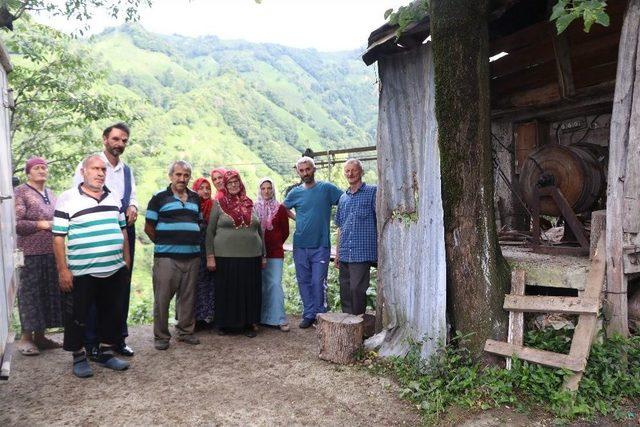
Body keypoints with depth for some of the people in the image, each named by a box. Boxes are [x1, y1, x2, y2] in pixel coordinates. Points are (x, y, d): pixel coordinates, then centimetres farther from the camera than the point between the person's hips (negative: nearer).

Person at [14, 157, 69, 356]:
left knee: (50, 293, 9)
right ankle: (26, 338, 11)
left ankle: (40, 336, 20)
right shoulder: (20, 192, -4)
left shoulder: (50, 194, 16)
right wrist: (41, 224, -15)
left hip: (52, 253, 7)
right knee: (30, 294, -1)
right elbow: (15, 223, -13)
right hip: (31, 254, -7)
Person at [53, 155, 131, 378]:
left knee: (112, 314, 13)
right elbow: (58, 237, -8)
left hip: (115, 270, 5)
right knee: (78, 316, 7)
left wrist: (127, 260, 13)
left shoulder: (113, 198, 10)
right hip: (82, 273, -5)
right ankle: (79, 358, 24)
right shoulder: (68, 199, -6)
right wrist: (63, 270, -11)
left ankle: (106, 353, 29)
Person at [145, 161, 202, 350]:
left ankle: (186, 331, 24)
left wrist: (193, 242, 13)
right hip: (166, 257, -4)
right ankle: (161, 336, 13)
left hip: (192, 256, 4)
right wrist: (163, 244, 4)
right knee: (162, 298, 1)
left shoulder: (195, 198, 13)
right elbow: (149, 227, 0)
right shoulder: (159, 198, -1)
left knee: (188, 297, 11)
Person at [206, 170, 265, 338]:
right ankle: (225, 323, 21)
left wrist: (263, 255, 12)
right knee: (227, 291, 5)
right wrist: (210, 256, -5)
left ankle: (249, 323, 20)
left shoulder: (250, 204, 11)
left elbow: (260, 231, 14)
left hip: (251, 257, 3)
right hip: (226, 257, -2)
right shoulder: (219, 204, 3)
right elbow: (210, 232, 1)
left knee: (250, 291, 7)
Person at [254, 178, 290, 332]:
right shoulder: (254, 208, 4)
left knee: (275, 284, -5)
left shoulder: (280, 208, 3)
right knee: (260, 285, 6)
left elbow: (285, 231, 9)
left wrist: (276, 244, 9)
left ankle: (280, 319, 1)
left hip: (275, 253, -1)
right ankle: (260, 318, 17)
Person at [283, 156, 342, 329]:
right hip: (300, 245, 3)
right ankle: (308, 314, 23)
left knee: (318, 282, -2)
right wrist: (298, 219, 9)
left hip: (320, 245, -3)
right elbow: (282, 208, 21)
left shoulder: (326, 188, -2)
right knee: (304, 282, 10)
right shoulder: (295, 193, 6)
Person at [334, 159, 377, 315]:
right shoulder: (343, 198, 17)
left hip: (362, 253, -6)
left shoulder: (372, 192, -1)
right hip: (345, 254, 6)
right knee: (345, 291, 11)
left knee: (357, 289, -6)